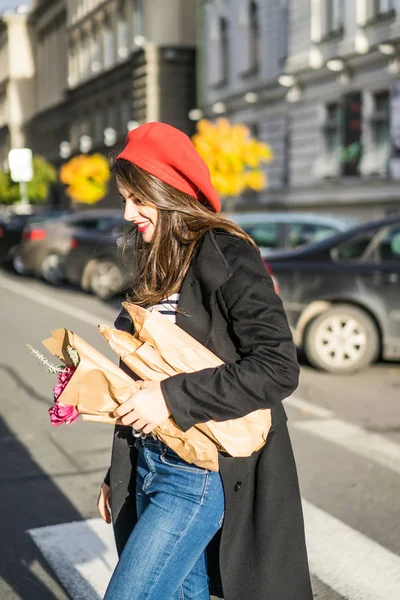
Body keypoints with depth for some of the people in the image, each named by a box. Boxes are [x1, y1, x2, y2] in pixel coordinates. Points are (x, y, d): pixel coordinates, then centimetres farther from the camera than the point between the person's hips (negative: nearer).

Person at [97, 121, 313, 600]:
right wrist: (118, 475, 19)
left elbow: (278, 368, -22)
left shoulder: (225, 256, -14)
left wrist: (172, 398, -22)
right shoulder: (157, 264, 11)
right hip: (147, 465, 8)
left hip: (203, 475, -8)